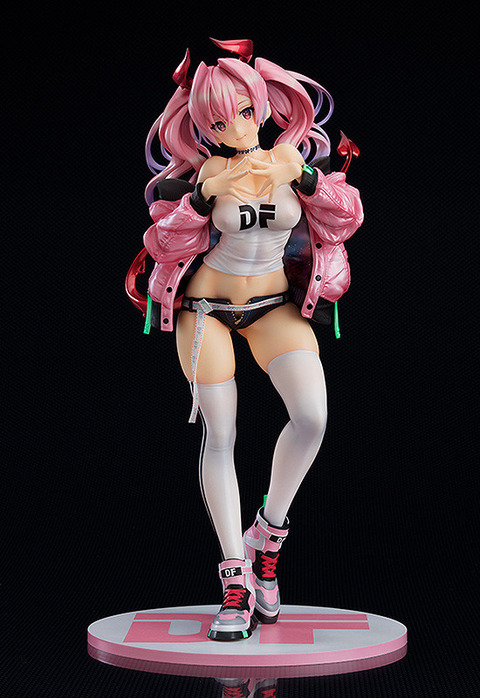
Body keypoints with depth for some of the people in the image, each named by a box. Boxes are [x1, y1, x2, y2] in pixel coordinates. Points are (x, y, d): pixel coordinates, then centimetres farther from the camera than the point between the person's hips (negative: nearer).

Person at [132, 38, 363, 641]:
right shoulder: (201, 170, -10)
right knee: (219, 436, -5)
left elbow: (346, 219, -3)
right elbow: (164, 244, -13)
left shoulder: (292, 154, -4)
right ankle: (236, 578, 5)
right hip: (206, 308, -1)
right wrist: (205, 195, -26)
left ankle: (268, 533, 4)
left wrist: (303, 175, -18)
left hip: (275, 306, 2)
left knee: (312, 415, -20)